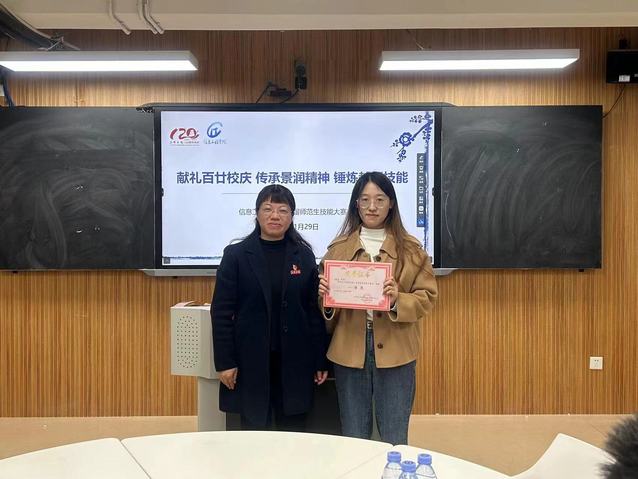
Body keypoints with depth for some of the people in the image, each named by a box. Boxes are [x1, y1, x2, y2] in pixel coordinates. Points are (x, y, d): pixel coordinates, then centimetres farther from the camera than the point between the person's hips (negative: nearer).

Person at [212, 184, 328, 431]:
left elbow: (315, 309, 3)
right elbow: (221, 311, -3)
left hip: (295, 361, 2)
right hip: (250, 361, -1)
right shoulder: (236, 255, -2)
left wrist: (320, 359, 2)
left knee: (292, 433, 10)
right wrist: (224, 362, -7)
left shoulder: (304, 256, 3)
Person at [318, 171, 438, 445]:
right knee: (352, 439, 13)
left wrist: (397, 300, -19)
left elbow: (427, 297, 0)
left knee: (394, 440, 9)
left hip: (394, 353, -1)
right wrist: (325, 295, -13)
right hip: (349, 351, 1)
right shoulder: (339, 248, 5)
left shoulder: (411, 249, 2)